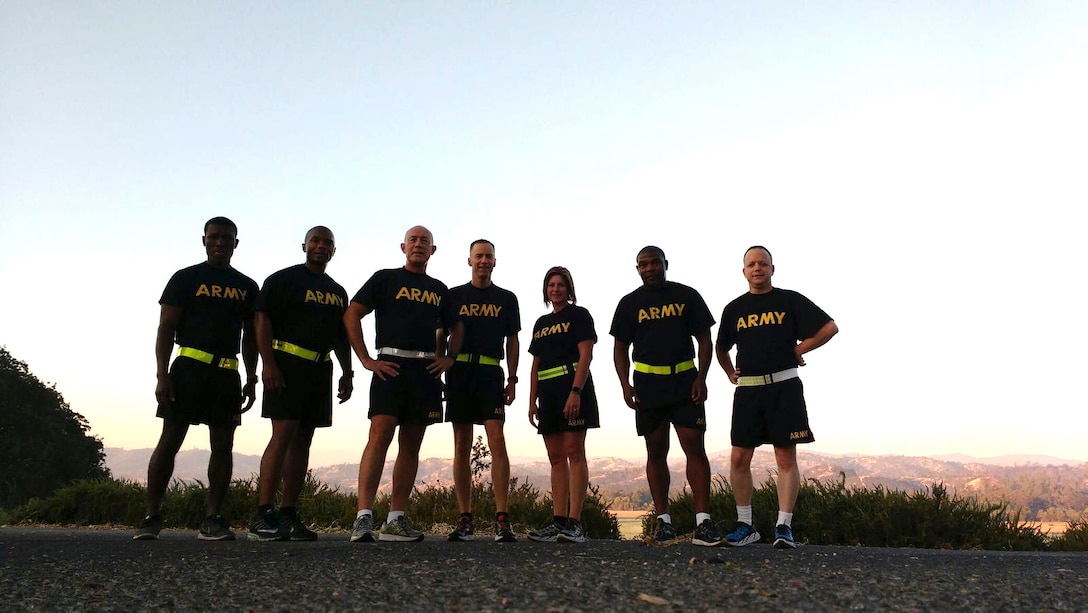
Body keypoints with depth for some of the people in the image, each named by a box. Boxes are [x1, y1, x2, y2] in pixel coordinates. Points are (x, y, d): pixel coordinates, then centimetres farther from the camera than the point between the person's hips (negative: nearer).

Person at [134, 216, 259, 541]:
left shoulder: (247, 287, 15)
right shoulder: (186, 278, 5)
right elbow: (166, 327, -1)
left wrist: (251, 380, 9)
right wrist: (162, 375, -10)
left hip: (228, 373, 4)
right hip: (189, 366, -3)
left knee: (223, 445, 1)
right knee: (170, 440, -5)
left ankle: (212, 521, 6)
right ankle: (151, 518, 2)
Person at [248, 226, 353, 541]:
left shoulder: (337, 291, 20)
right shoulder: (283, 279, 1)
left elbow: (341, 337, 22)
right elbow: (263, 321, -7)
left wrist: (347, 373, 14)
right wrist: (269, 364, -17)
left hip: (321, 370, 7)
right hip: (287, 364, -6)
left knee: (303, 441, 5)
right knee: (283, 435, -15)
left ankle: (288, 515, 9)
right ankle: (262, 516, -14)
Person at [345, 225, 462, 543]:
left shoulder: (440, 290, 20)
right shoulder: (385, 278, 8)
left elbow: (456, 326, 30)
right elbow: (351, 315, 3)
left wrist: (449, 358, 12)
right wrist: (366, 359, -6)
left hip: (427, 372, 5)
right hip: (391, 366, -4)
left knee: (411, 445, 4)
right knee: (380, 436, -16)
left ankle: (395, 520, 9)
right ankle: (363, 517, -16)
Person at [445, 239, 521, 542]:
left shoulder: (507, 299, 13)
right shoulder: (454, 296, 12)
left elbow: (512, 341, 13)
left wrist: (512, 379, 4)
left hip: (491, 375, -1)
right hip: (459, 373, 1)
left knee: (497, 443, -12)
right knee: (462, 446, 3)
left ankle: (502, 520, -11)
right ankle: (465, 520, 8)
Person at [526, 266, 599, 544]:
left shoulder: (579, 315, 2)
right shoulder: (541, 323, 20)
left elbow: (586, 355, -9)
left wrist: (575, 392, -20)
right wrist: (532, 401, 12)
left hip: (572, 388, -7)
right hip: (548, 393, 7)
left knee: (574, 452, -10)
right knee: (556, 457, 4)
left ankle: (574, 524, -12)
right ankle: (558, 522, 6)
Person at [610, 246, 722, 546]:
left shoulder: (687, 296, 6)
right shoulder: (630, 303, 8)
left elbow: (704, 339, 5)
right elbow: (621, 348, 8)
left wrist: (701, 378, -6)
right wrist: (625, 384, -5)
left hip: (685, 381, -1)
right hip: (648, 384, 1)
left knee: (695, 447, -9)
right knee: (656, 452, 5)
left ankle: (703, 522, -8)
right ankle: (663, 520, 13)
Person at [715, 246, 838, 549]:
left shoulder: (790, 300, 4)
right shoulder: (734, 308, 12)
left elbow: (830, 327, 4)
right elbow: (721, 348, 26)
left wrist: (798, 350, 1)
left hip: (784, 387, -3)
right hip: (747, 390, 3)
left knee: (786, 458, -3)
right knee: (739, 458, -1)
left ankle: (784, 526, 2)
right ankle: (745, 525, 10)